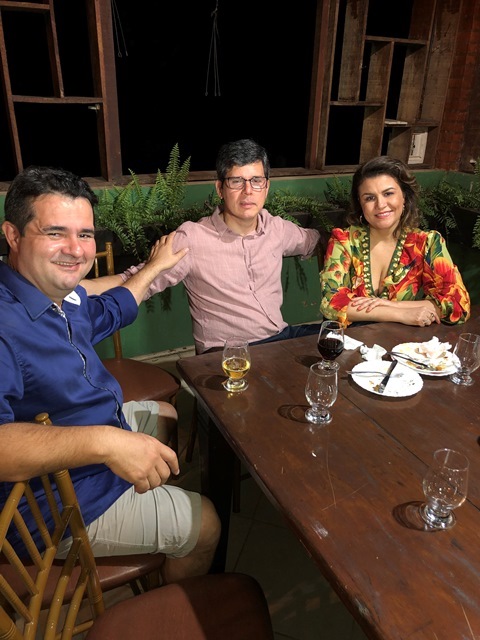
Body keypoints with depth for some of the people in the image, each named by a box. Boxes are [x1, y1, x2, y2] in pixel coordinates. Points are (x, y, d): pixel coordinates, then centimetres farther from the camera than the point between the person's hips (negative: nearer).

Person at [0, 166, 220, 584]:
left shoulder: (66, 296, -2)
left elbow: (107, 313, 21)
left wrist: (155, 267, 28)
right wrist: (103, 441, -53)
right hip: (63, 511, -9)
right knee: (205, 524, 2)